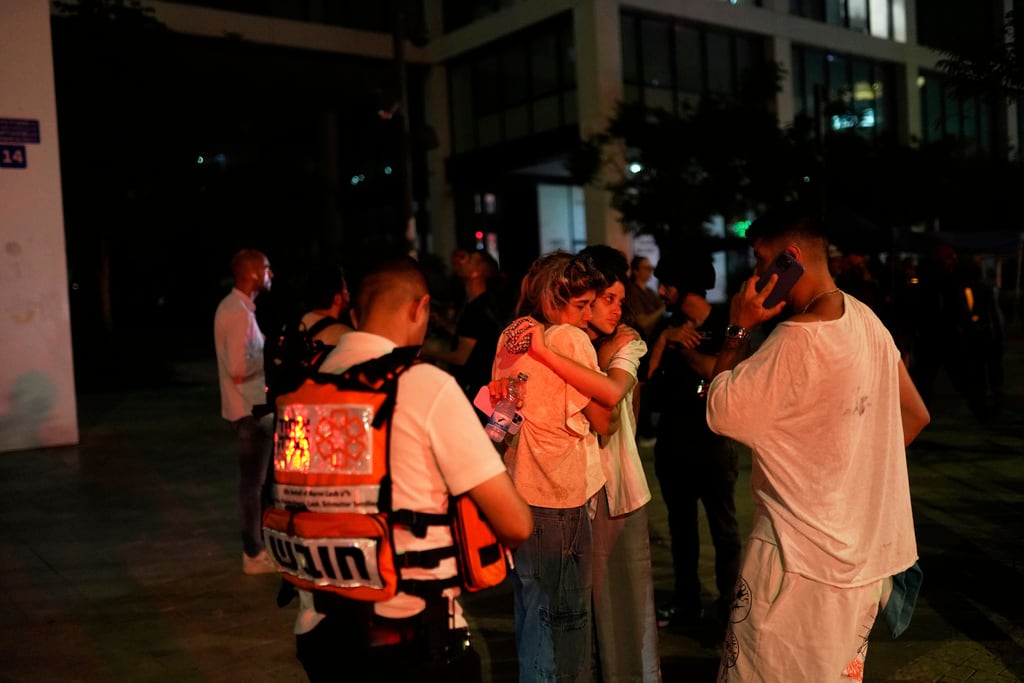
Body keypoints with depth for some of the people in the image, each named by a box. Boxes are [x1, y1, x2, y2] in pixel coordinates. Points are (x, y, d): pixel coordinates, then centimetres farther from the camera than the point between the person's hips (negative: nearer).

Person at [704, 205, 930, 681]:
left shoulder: (795, 340, -25)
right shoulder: (866, 320, 2)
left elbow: (720, 413, -17)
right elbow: (915, 415, 11)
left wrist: (738, 330, -12)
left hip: (803, 556, -8)